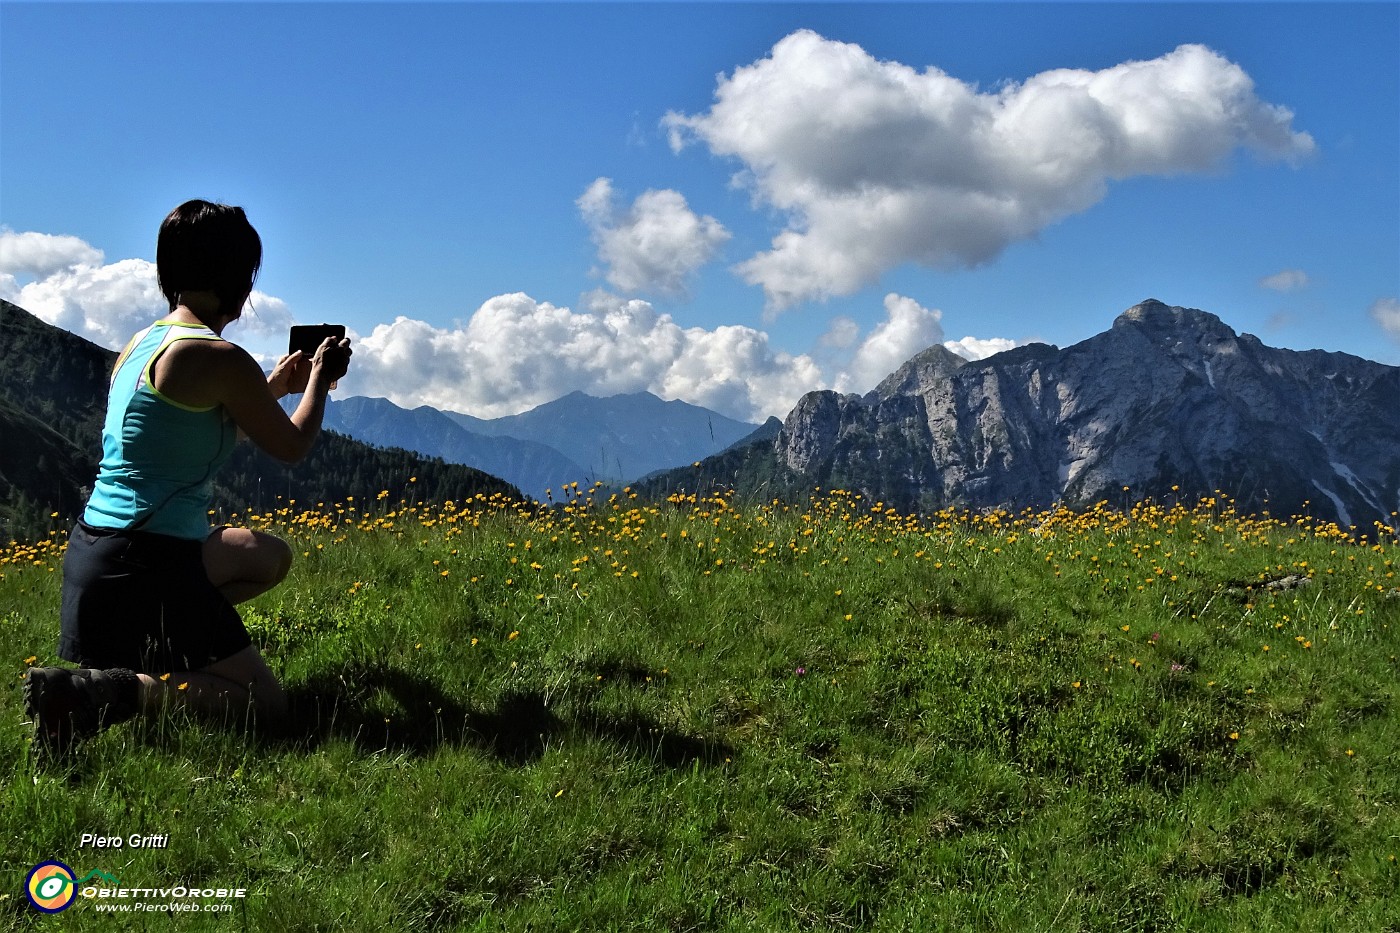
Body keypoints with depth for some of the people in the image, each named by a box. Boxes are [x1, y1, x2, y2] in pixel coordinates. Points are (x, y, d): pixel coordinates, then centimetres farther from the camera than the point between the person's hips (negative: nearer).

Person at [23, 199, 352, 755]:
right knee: (265, 705, -3)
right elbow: (291, 447, -1)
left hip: (93, 548, 9)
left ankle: (149, 648, 12)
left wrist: (276, 385, 30)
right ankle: (106, 690, -19)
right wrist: (320, 377, 16)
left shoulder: (140, 344, 11)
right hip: (147, 563, -9)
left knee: (270, 557, 28)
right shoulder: (219, 358, -16)